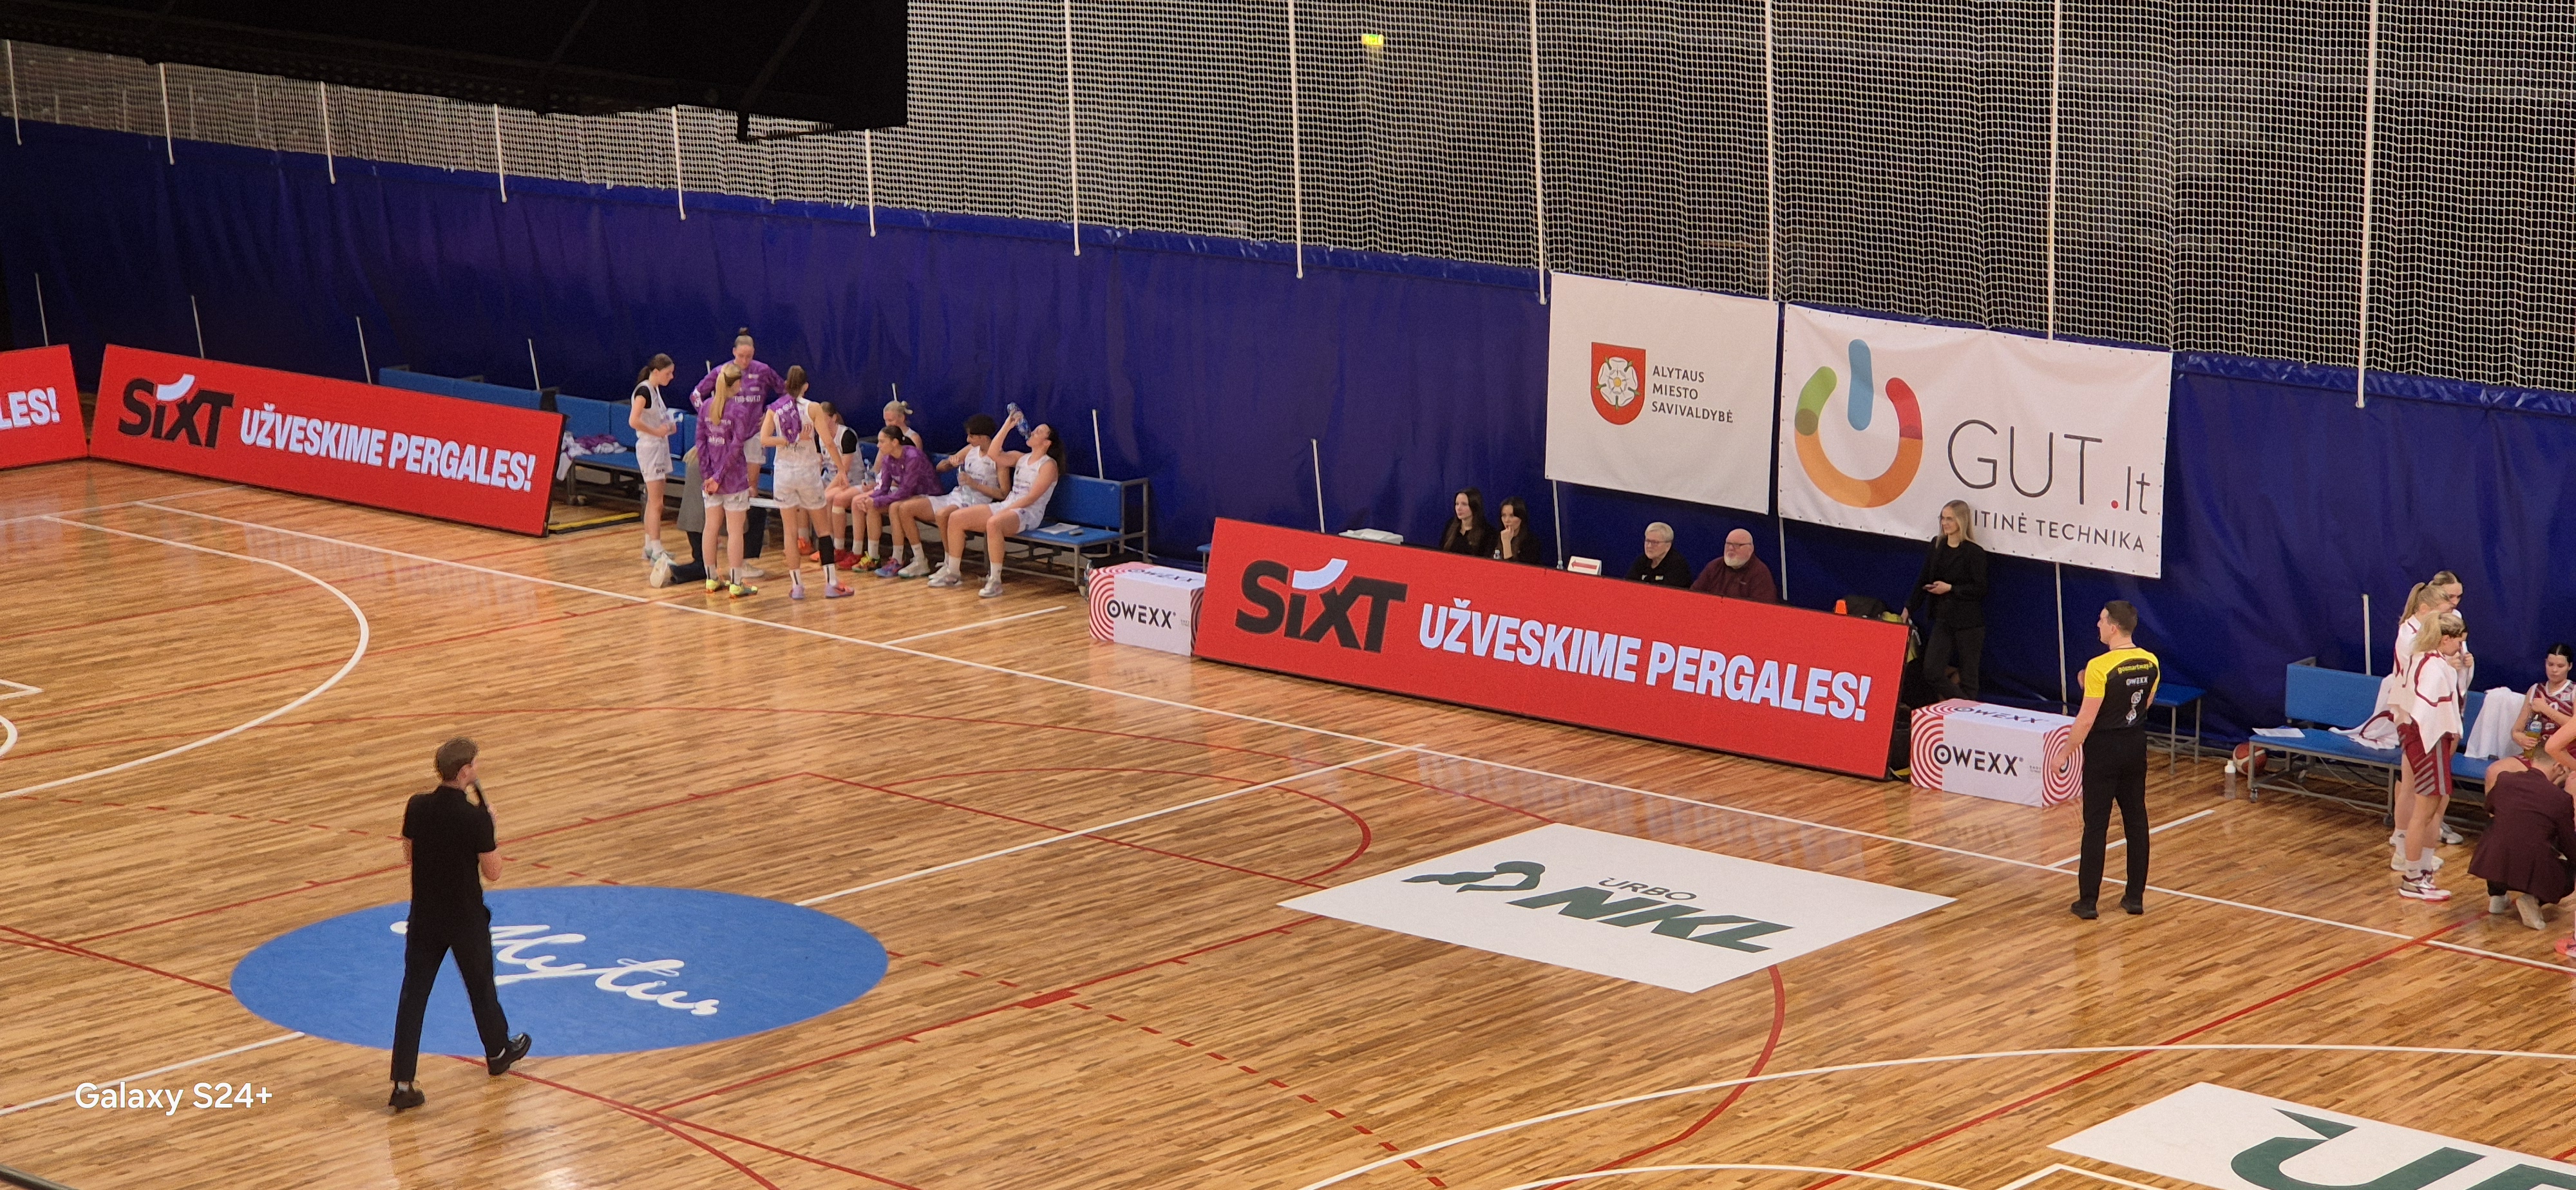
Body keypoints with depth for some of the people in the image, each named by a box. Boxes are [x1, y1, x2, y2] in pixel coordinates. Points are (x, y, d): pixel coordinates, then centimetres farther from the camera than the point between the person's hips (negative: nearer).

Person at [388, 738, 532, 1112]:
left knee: (413, 996, 4)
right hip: (466, 919, -3)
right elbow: (493, 873, -11)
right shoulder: (475, 818, -21)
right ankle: (498, 1052, 44)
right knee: (481, 986, 20)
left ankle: (403, 1084, -2)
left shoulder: (418, 808, -8)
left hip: (424, 918, 3)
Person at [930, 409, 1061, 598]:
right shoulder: (1020, 458, 18)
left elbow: (1032, 497, -13)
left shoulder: (1048, 465, -4)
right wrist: (1007, 427, 1)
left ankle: (995, 582, -37)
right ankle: (951, 572, 2)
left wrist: (1004, 512, -18)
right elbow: (993, 454, 4)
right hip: (1006, 507, 8)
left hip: (1028, 514, -8)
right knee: (957, 518, -6)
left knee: (993, 523, -41)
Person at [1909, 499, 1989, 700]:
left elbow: (1980, 589, -11)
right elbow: (1924, 580, 15)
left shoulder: (1974, 552, -9)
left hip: (1968, 622, -6)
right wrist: (1909, 608, 15)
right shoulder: (1937, 546, 8)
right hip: (1943, 619, 6)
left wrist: (1950, 589, -16)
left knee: (1967, 676, 1)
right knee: (1931, 672, 0)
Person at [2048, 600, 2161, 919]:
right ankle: (2135, 897, 17)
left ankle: (2088, 901, 4)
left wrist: (2064, 752, -7)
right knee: (2136, 821, 12)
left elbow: (2086, 719, -19)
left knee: (2096, 825, 0)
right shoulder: (2150, 663, -1)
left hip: (2104, 749, -6)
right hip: (2136, 746, 6)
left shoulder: (2100, 667, -21)